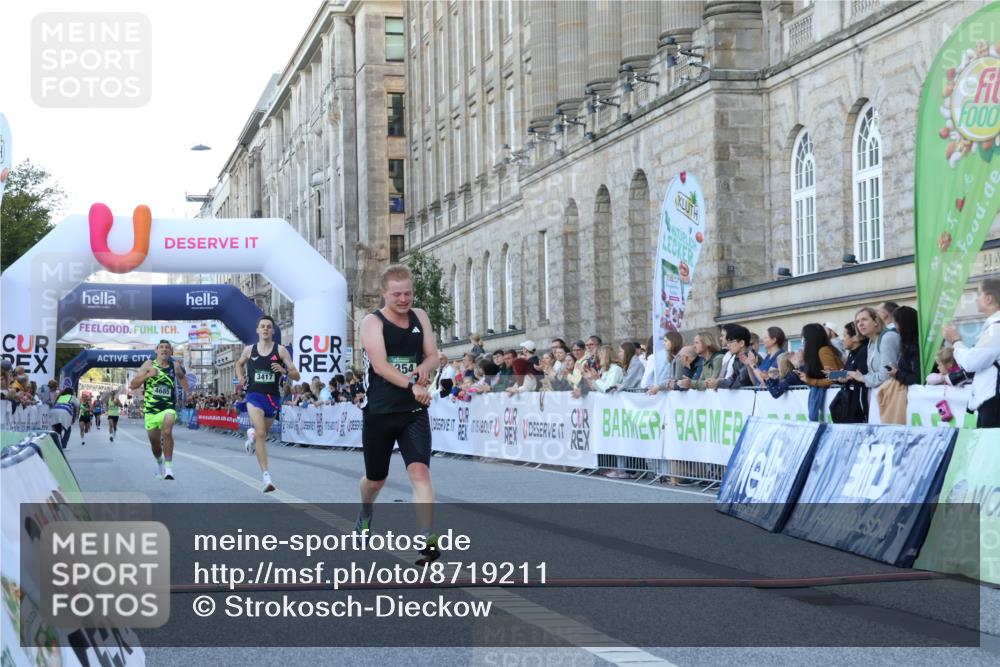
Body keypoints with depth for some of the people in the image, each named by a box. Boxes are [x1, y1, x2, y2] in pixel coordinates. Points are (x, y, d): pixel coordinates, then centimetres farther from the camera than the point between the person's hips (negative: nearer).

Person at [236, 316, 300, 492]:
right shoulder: (249, 350, 3)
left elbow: (296, 376, -3)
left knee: (263, 434, 20)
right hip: (254, 396, -2)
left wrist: (283, 371, -23)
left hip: (273, 397, 2)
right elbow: (239, 364, 25)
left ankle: (252, 434, 58)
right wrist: (240, 377, 6)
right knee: (261, 433, -20)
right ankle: (266, 475, -22)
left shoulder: (280, 351, -2)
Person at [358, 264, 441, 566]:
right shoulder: (372, 322, -8)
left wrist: (422, 369, -16)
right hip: (379, 413, -2)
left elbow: (433, 356, 9)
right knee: (375, 479, 16)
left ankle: (426, 539, -26)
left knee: (420, 471, -18)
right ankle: (365, 514, 49)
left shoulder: (420, 317, 8)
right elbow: (380, 364, -22)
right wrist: (411, 385, -36)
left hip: (414, 412, 2)